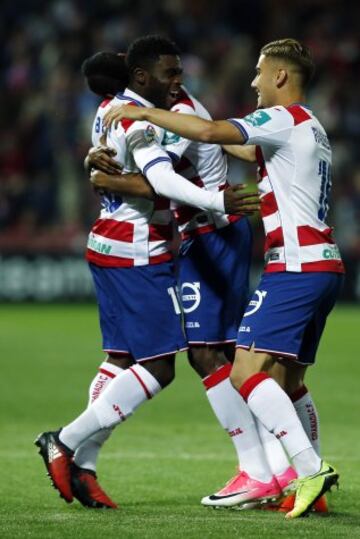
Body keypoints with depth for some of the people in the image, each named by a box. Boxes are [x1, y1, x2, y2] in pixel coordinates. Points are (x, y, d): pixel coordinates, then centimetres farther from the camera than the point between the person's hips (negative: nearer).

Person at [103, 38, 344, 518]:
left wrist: (145, 113, -11)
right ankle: (309, 483, 7)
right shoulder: (312, 129, 23)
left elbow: (211, 131, -19)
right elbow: (258, 153, 41)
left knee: (247, 372, -16)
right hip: (325, 266, 10)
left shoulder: (285, 118, -7)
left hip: (295, 266, -10)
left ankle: (310, 467, -26)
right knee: (286, 382, 11)